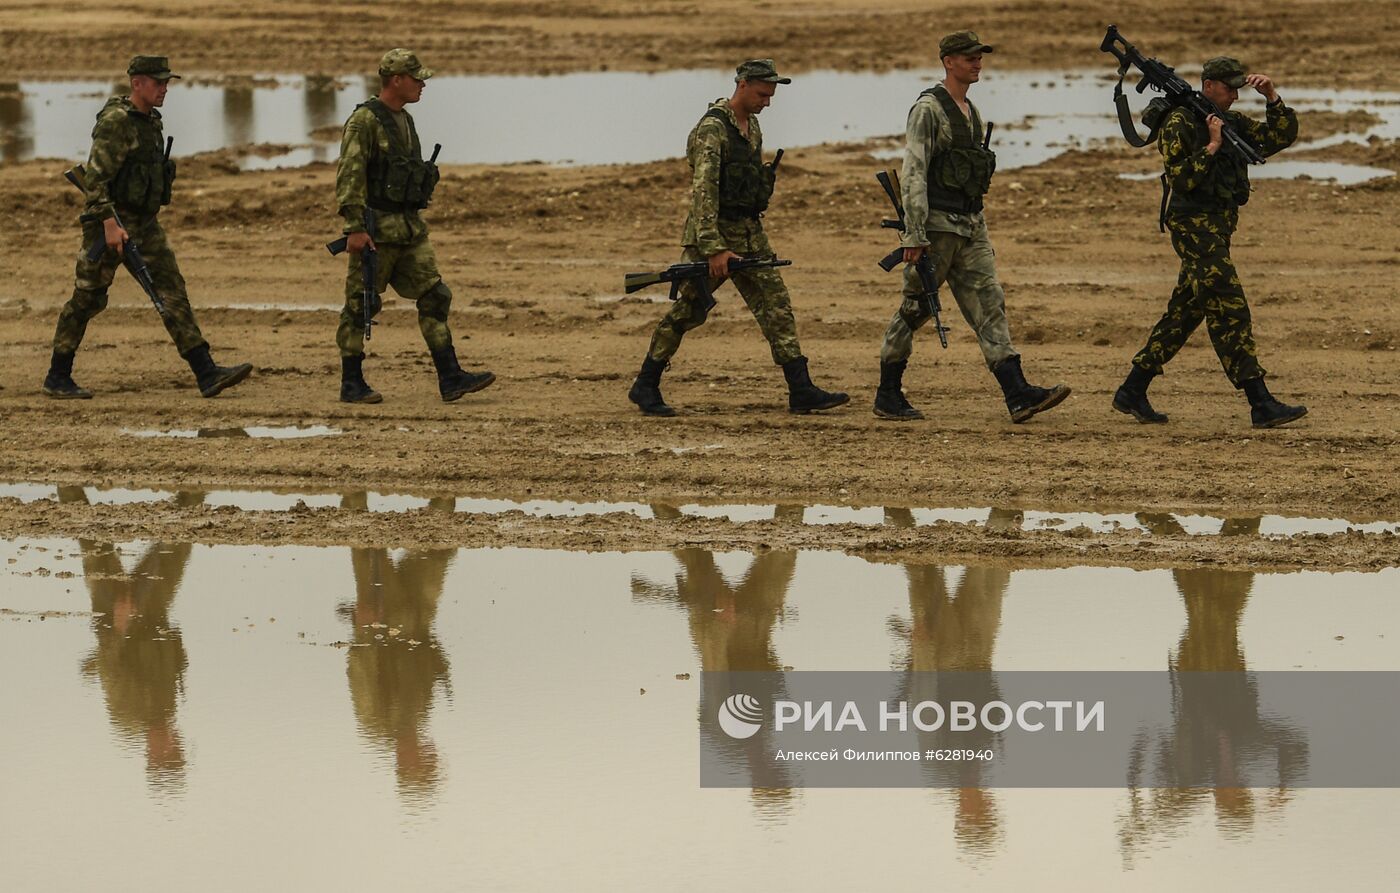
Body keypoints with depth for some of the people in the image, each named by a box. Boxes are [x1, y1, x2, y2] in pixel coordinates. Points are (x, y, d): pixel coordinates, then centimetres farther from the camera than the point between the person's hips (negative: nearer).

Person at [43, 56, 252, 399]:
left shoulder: (151, 121, 11)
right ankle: (57, 378, 14)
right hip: (111, 221, -8)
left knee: (172, 292, -2)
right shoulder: (115, 122, -16)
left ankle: (207, 374, -8)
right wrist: (110, 224, -27)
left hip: (146, 224, 8)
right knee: (87, 299, 2)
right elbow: (94, 176, -22)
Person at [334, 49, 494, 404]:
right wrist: (355, 228, -24)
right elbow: (349, 176, -18)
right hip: (376, 230, -8)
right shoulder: (365, 121, -12)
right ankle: (352, 385, 7)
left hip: (411, 228, 8)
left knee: (434, 297, 1)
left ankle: (450, 379, -1)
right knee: (361, 307, 0)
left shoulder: (405, 121, 15)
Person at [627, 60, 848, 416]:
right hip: (715, 230, -8)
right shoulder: (712, 128, -16)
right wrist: (714, 248, -28)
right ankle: (645, 386, 12)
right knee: (688, 311, 0)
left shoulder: (753, 126, 12)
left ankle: (801, 391, -3)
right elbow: (703, 190, -23)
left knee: (777, 307, 0)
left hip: (750, 233, 8)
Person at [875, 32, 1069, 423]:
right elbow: (913, 174, -17)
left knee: (989, 304, -3)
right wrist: (915, 236, -22)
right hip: (936, 226, -8)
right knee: (914, 310, 1)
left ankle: (1018, 394, -11)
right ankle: (887, 397, 12)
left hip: (970, 226, 8)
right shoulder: (928, 110, -11)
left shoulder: (972, 113, 16)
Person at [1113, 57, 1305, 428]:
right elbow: (1180, 179, -17)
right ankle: (1262, 406, -15)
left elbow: (1281, 136, 11)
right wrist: (1212, 146, -19)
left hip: (1217, 229, 9)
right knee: (1230, 312, -12)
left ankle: (1132, 393, 19)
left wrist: (1272, 98, 0)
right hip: (1194, 227, -9)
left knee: (1185, 313, 12)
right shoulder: (1180, 123, -9)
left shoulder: (1233, 123, 14)